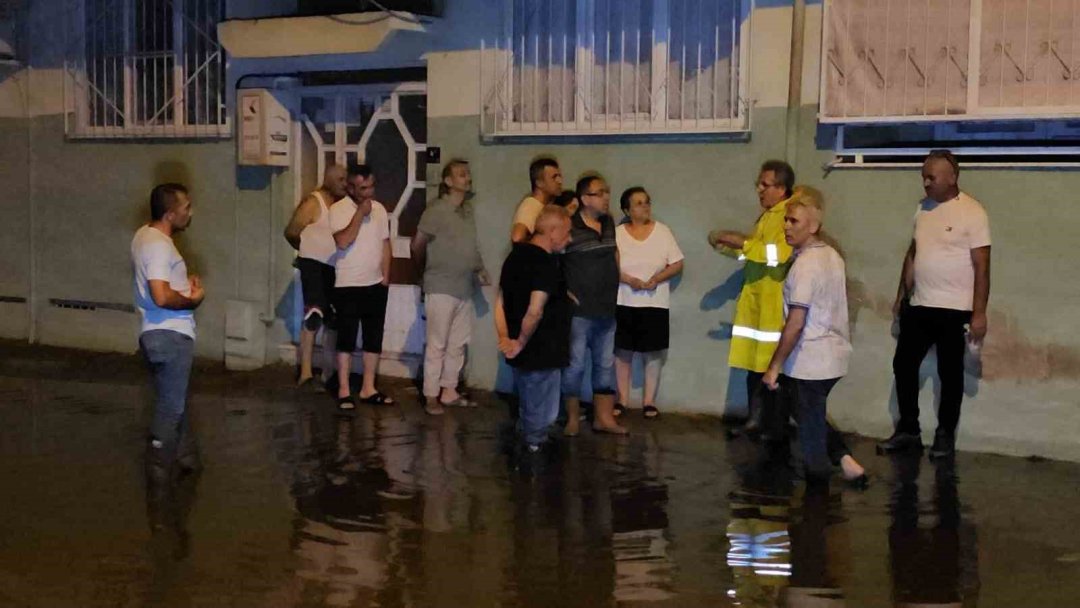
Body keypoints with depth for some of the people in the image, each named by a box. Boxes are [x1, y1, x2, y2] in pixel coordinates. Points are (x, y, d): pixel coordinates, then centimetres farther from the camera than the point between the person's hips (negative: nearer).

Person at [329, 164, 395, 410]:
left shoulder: (379, 209, 6)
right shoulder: (338, 209, -11)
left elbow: (385, 243, 11)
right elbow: (343, 242, -23)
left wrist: (385, 275, 5)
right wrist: (360, 214, -21)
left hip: (376, 285, 5)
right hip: (348, 286, -5)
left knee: (374, 338, 8)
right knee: (347, 339, 0)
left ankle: (368, 388, 17)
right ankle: (344, 390, 7)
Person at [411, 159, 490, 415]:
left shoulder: (468, 209, 9)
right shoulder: (436, 210, -12)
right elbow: (417, 245, -6)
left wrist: (479, 269, 1)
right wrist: (430, 268, 9)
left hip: (464, 288, 7)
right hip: (441, 288, -7)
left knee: (458, 343, 12)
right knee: (437, 344, -1)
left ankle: (449, 391, 23)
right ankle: (431, 396, 6)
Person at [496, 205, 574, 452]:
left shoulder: (516, 255, 9)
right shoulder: (547, 263, -20)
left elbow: (500, 302, 12)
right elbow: (535, 312, -28)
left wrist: (504, 338, 5)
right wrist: (521, 343, -15)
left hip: (522, 352, 9)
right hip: (541, 353, -9)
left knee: (527, 412, 22)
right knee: (541, 416, 4)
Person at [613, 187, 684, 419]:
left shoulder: (663, 231, 1)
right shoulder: (617, 233, 0)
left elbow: (677, 264, 0)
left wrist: (657, 278, -15)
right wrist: (630, 280, -19)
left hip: (655, 303, 0)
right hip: (624, 302, 0)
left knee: (653, 352, 3)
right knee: (622, 351, 5)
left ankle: (649, 401, 12)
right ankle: (622, 399, 16)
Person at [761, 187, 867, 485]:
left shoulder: (805, 264, -19)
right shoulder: (833, 256, 8)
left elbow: (795, 324, -21)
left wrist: (774, 366, -16)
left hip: (809, 361, -9)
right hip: (834, 354, 9)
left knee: (811, 429, 3)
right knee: (814, 418, 23)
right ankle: (846, 460, 16)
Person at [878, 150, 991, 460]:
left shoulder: (972, 213, -12)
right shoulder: (923, 208, 8)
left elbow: (982, 267, -14)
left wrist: (979, 313, -17)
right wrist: (901, 295, 17)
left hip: (953, 309, -6)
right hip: (918, 306, 7)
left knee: (949, 374, 5)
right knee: (904, 365, 9)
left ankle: (945, 435, 18)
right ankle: (908, 430, 21)